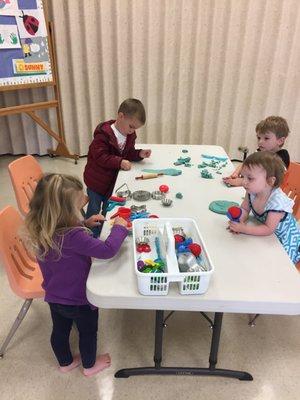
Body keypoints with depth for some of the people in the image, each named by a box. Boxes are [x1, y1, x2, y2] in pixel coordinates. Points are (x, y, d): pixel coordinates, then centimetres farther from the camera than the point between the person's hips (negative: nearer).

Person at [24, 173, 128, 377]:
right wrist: (120, 227, -23)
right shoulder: (73, 236, -39)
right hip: (79, 299, -6)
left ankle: (65, 362, 54)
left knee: (60, 330, 28)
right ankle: (90, 365, 47)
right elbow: (107, 250, -37)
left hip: (54, 296, 6)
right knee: (88, 332, 22)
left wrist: (85, 224, -2)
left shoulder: (41, 230, -14)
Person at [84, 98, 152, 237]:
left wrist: (139, 154, -11)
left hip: (114, 181, 6)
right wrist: (119, 162, -35)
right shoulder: (103, 133, -24)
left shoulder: (130, 135, -1)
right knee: (94, 211, 11)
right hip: (97, 180, -6)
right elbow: (100, 156, -28)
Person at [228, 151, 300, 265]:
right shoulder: (252, 192, -20)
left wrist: (244, 229, -38)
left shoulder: (277, 202, -37)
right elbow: (244, 209, -6)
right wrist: (239, 221, -27)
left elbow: (268, 229, -32)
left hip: (283, 236, -5)